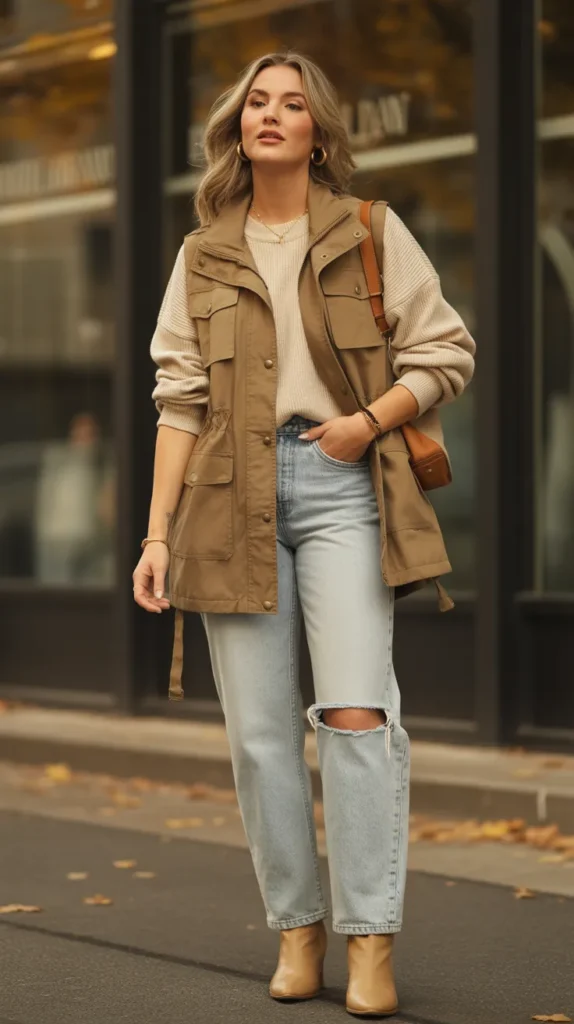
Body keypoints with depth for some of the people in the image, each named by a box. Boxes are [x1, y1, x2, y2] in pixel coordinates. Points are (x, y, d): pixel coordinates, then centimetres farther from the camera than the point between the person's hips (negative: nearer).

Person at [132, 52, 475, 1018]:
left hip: (341, 482, -2)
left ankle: (371, 940, -10)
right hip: (234, 496, 2)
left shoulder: (372, 233, 8)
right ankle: (297, 928, 13)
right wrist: (158, 533, 5)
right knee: (259, 730, 1)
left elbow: (445, 354, 8)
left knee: (356, 710, -14)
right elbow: (181, 398, 11)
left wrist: (369, 420, -9)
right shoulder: (202, 257, 14)